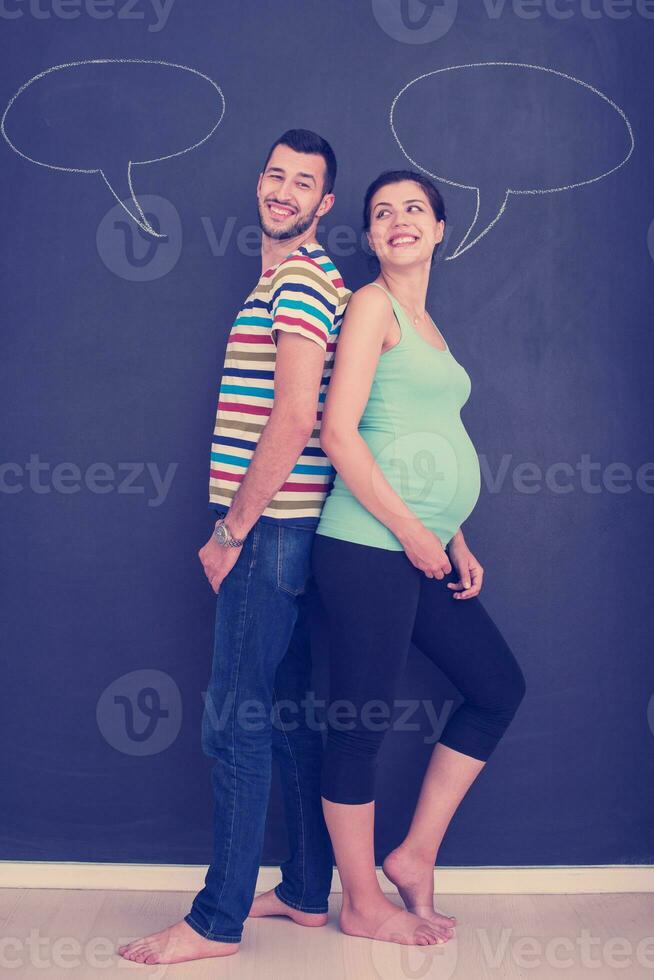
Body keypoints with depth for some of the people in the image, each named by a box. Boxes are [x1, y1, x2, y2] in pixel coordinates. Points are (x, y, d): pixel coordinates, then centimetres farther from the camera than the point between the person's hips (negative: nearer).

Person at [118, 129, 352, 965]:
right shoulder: (281, 279, 21)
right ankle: (307, 893, 26)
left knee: (236, 725, -4)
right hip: (281, 529, 10)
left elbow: (294, 419, -20)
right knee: (291, 715, 14)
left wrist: (232, 530, -15)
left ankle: (217, 922, 8)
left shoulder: (302, 279, -11)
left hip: (270, 529, -10)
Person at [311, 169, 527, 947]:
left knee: (499, 686, 14)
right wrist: (413, 532, -14)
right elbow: (339, 433, -16)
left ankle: (415, 857, 24)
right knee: (362, 724, 1)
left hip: (423, 551, 9)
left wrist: (455, 541, 15)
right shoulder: (373, 304, -7)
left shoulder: (423, 320, 19)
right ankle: (363, 905, 18)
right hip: (369, 547, -9)